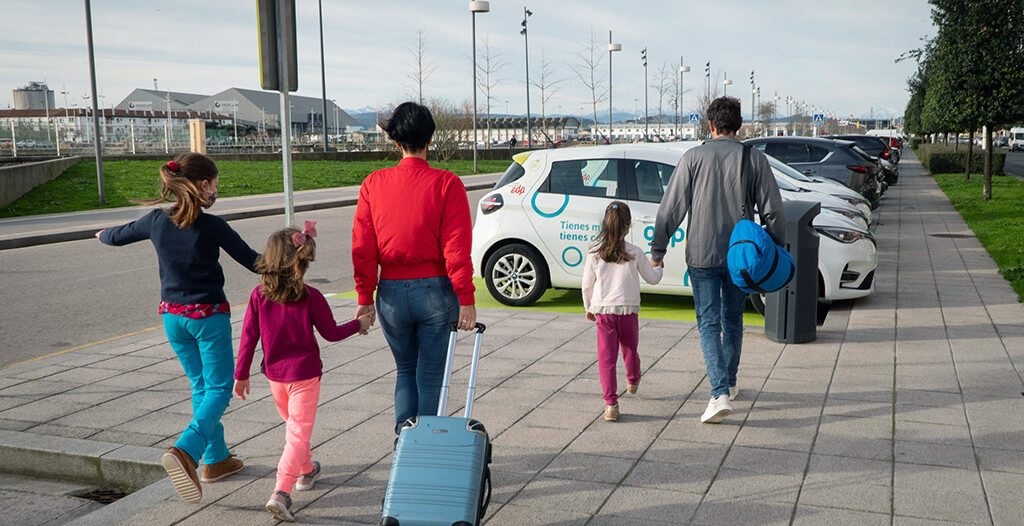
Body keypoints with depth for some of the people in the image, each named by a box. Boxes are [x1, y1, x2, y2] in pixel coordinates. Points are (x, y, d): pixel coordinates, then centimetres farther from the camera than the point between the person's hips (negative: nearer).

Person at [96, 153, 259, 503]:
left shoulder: (157, 220, -1)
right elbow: (251, 260, -7)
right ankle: (186, 450, -21)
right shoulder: (212, 226, -14)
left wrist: (103, 234, 40)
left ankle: (216, 459, 25)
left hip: (173, 316, 6)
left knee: (201, 386, 18)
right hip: (209, 316, -5)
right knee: (219, 388, 2)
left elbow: (118, 236, 17)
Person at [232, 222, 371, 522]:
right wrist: (359, 324, 11)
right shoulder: (310, 297, -15)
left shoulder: (258, 295, -6)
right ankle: (281, 492, -14)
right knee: (299, 432, -2)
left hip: (274, 374, 5)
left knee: (293, 425, 26)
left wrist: (241, 375, 5)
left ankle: (306, 471, 45)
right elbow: (331, 333, -6)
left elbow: (248, 337, -4)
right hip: (304, 373, -5)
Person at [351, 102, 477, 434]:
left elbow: (362, 247, -1)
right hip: (434, 291, -2)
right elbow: (457, 247, -12)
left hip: (392, 293, 3)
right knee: (430, 375, 9)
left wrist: (365, 297, 5)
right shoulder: (446, 183, -8)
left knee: (405, 370, 20)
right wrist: (466, 298, -8)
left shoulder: (374, 184, 0)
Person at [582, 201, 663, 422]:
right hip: (628, 309, 0)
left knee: (606, 356, 1)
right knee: (630, 349, 23)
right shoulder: (635, 253, -7)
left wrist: (589, 308, 18)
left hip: (602, 310, 0)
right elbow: (652, 279, 5)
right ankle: (632, 381, 50)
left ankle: (611, 403, -7)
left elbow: (587, 284, 2)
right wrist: (657, 266, 27)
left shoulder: (594, 253, -5)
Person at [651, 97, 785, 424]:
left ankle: (720, 394, -12)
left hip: (702, 255, -2)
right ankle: (729, 384, 33)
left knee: (709, 323, 1)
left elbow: (671, 209, -5)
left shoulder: (694, 157, -4)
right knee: (733, 322, 18)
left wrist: (657, 250, 2)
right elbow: (772, 211, 0)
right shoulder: (755, 159, -1)